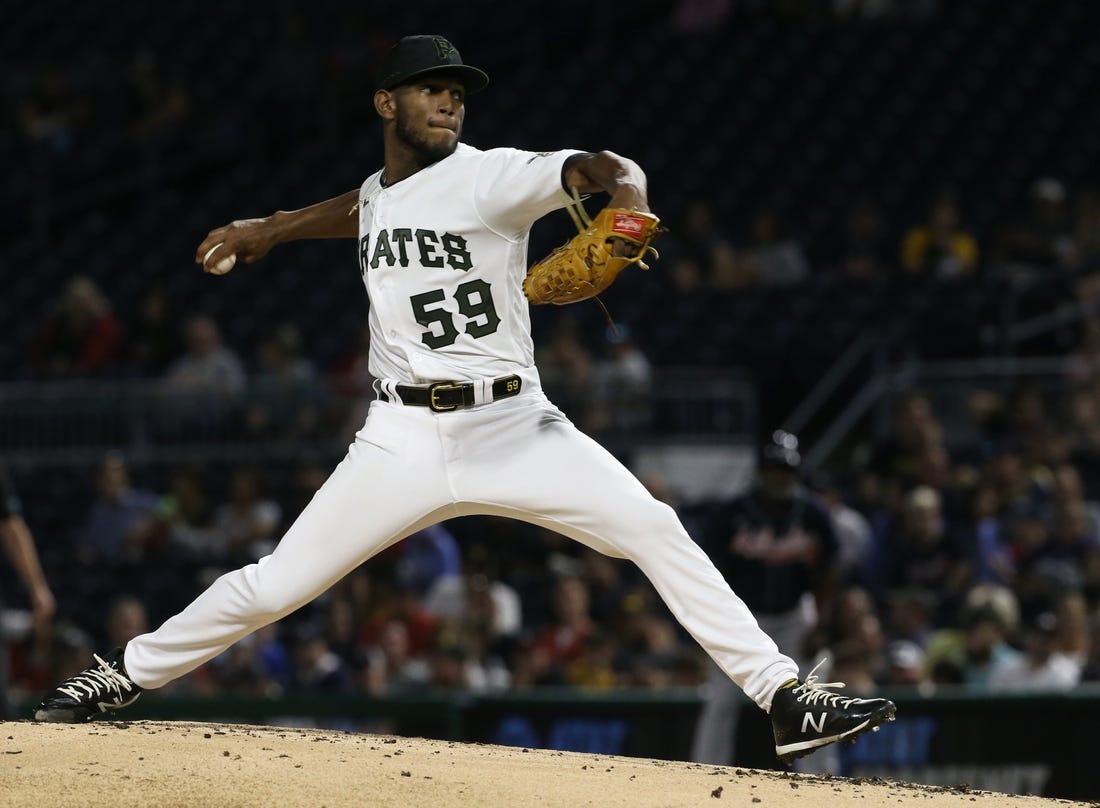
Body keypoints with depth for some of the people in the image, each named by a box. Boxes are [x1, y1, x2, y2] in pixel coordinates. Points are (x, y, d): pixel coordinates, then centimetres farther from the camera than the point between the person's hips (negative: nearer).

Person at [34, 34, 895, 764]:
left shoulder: (489, 179, -6)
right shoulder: (378, 194, 12)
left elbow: (595, 168, -23)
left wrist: (624, 194, -45)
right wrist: (270, 229, 43)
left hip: (514, 427, -3)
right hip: (404, 440, 3)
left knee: (656, 532, -20)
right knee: (273, 587, 2)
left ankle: (785, 698, -17)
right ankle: (124, 675, 22)